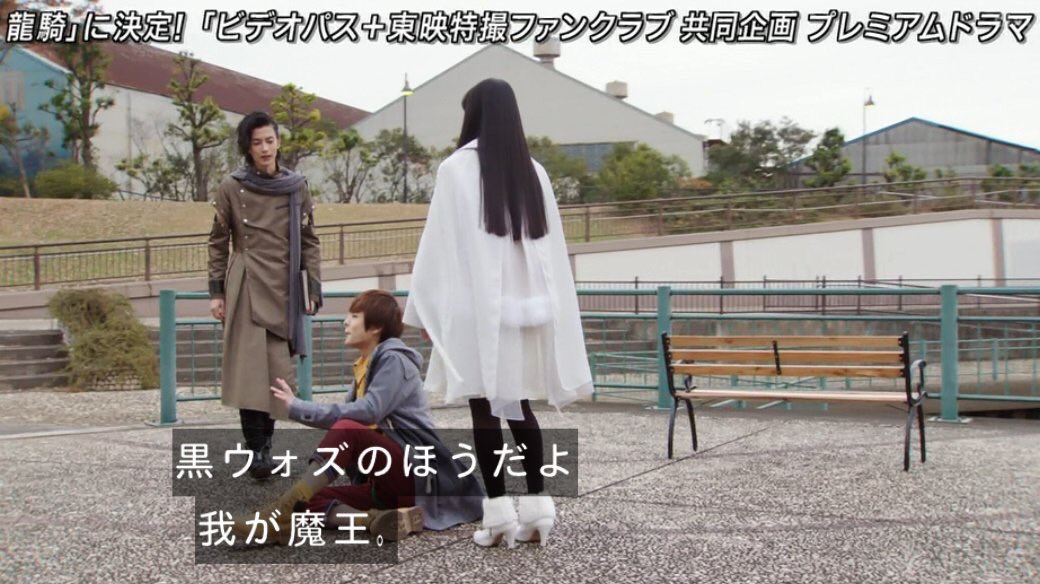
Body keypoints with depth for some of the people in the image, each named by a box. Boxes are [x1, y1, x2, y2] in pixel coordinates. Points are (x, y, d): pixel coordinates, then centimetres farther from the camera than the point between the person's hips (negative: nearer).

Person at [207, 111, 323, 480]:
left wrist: (313, 289, 3)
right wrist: (216, 292, 0)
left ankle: (265, 443, 14)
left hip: (284, 289, 2)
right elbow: (218, 243, 6)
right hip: (246, 289, -2)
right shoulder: (231, 189, 2)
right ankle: (256, 451, -8)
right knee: (250, 369, -9)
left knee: (277, 370, 2)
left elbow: (309, 242, 10)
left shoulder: (296, 187, 8)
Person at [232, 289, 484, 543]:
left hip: (415, 472, -8)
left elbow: (369, 411, -22)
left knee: (347, 429, -30)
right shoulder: (366, 365, 17)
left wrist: (298, 407, -21)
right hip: (384, 483, 8)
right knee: (309, 497, -10)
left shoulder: (394, 360, -7)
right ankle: (375, 518, -32)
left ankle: (282, 513, -39)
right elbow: (346, 415, 7)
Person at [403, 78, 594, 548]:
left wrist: (424, 306, 0)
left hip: (475, 306, -5)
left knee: (485, 407, -1)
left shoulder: (457, 168, -6)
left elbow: (440, 244, -7)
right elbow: (552, 247, 9)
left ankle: (499, 512, -2)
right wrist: (546, 306, 15)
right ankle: (537, 506, 9)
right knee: (519, 405, 12)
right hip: (525, 306, 5)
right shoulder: (533, 171, 7)